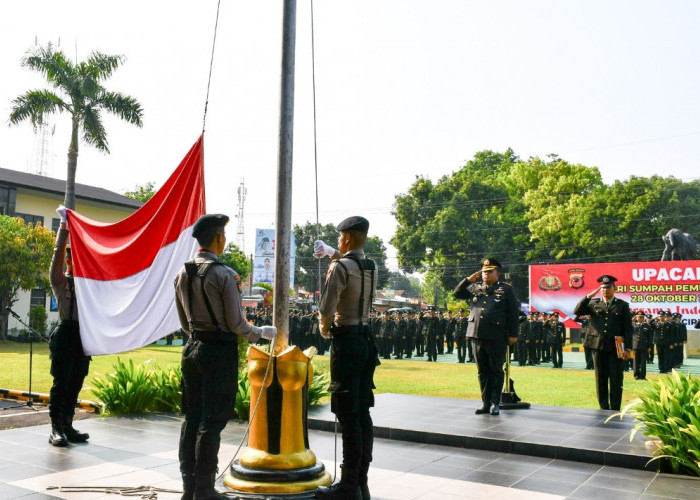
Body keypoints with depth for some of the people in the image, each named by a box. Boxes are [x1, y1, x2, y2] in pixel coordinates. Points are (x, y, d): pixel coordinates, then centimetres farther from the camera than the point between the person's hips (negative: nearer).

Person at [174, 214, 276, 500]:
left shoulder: (182, 274, 5)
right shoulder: (224, 275, -16)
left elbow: (185, 323, 12)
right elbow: (237, 324, -13)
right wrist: (262, 332, 4)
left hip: (192, 349, 7)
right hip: (220, 351, -7)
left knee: (191, 419, 14)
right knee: (212, 422, 2)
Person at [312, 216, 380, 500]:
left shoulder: (340, 267, -13)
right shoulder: (371, 267, 9)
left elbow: (326, 309, -18)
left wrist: (324, 328, 3)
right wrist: (331, 253, 47)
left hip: (346, 341, -8)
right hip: (366, 340, 8)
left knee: (348, 416, -4)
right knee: (363, 414, 11)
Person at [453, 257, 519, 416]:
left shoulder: (506, 289, 4)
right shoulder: (475, 288, 16)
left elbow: (513, 313, 1)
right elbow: (457, 293, 18)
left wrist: (513, 334, -5)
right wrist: (469, 279, 5)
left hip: (496, 337, -4)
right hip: (477, 335, 4)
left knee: (496, 370, 3)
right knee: (482, 371, 10)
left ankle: (495, 403, 12)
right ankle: (485, 402, 18)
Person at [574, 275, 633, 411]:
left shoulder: (622, 305, 5)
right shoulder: (593, 303, 10)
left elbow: (628, 328, 2)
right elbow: (577, 311, -3)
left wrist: (628, 349, -6)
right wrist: (589, 296, -9)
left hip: (616, 348, -2)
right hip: (599, 347, 2)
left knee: (616, 381, 1)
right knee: (601, 380, 7)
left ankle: (615, 410, 9)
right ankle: (603, 409, 15)